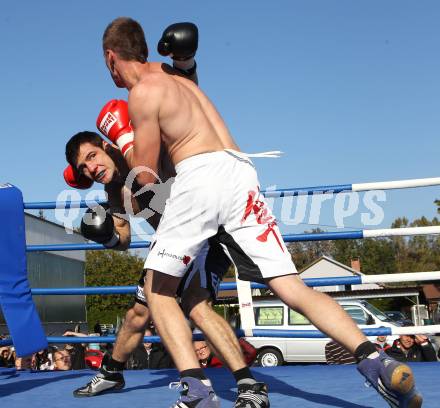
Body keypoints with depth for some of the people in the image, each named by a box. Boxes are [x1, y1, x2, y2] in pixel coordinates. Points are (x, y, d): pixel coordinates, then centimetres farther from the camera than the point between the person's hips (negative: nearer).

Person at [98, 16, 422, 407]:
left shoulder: (142, 92, 5)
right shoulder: (180, 80, 28)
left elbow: (146, 175, 4)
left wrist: (122, 139, 21)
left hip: (201, 174, -7)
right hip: (241, 172, 7)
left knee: (158, 288, 6)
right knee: (291, 286, 0)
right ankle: (373, 358, -17)